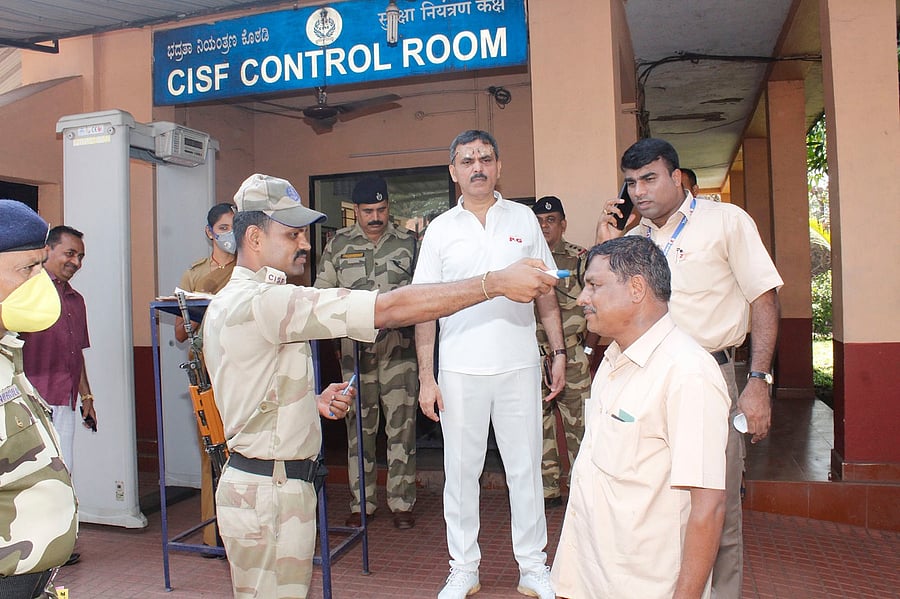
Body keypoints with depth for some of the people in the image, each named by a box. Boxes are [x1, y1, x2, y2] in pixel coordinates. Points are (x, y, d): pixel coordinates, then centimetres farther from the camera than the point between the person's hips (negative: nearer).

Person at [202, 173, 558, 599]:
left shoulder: (230, 302, 13)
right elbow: (387, 309, -28)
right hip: (269, 495, -10)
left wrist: (312, 403, 4)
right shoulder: (259, 301, -22)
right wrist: (496, 283, -26)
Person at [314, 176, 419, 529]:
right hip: (355, 347, 1)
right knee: (359, 427, 8)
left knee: (401, 426, 1)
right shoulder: (338, 244, 9)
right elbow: (321, 291, 11)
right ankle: (362, 503, 19)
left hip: (398, 345, -1)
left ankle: (402, 503, 13)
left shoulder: (408, 242, 7)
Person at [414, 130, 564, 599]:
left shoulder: (523, 219, 7)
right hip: (460, 370, 0)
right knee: (460, 471, 9)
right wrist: (425, 377, -2)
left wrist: (559, 352, 5)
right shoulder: (440, 229, 4)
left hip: (519, 366, 1)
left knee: (525, 468, 9)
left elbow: (546, 292, 11)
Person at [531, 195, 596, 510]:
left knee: (578, 424, 0)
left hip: (571, 357, -3)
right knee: (539, 427, 10)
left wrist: (588, 350, -3)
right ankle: (549, 491, 22)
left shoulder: (579, 258, 2)